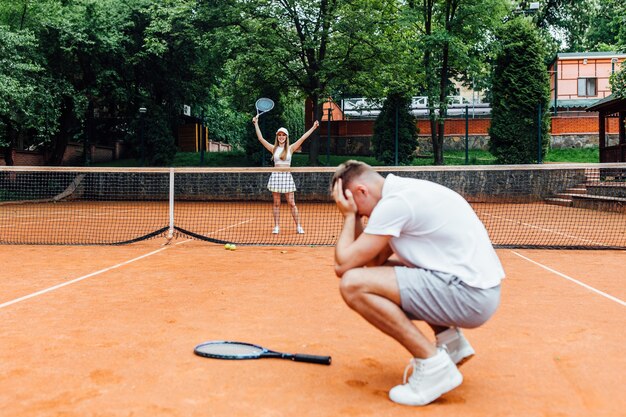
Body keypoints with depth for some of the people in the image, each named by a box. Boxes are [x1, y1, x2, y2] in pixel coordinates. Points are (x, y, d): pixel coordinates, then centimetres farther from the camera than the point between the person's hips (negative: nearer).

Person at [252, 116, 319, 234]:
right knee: (276, 203, 5)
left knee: (292, 204, 0)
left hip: (287, 176, -1)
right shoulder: (273, 148, 7)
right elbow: (260, 138, 4)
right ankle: (276, 227, 10)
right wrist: (256, 124, 2)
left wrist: (313, 128, -4)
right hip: (276, 176, 1)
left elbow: (302, 138, 0)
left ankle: (298, 226, 4)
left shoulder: (290, 148, 6)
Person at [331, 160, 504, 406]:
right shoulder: (405, 192, 15)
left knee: (353, 284, -17)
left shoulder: (395, 203, -15)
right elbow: (374, 261, 18)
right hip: (480, 285, 10)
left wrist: (350, 216, 1)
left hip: (469, 294, -10)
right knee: (386, 268, 27)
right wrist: (355, 218, 10)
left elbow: (343, 265, -12)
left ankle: (433, 364, -10)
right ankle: (450, 340, 19)